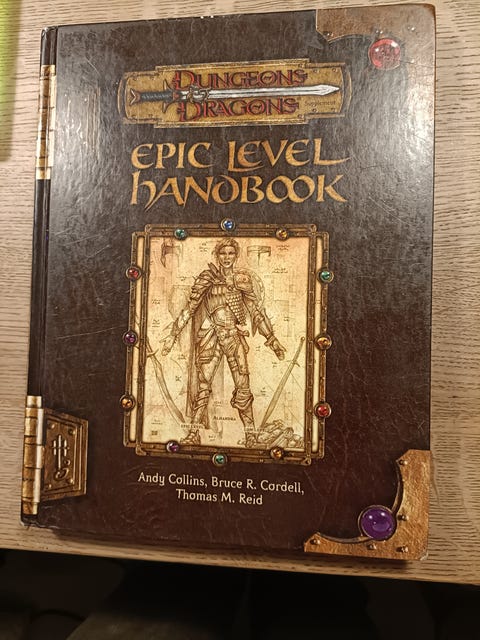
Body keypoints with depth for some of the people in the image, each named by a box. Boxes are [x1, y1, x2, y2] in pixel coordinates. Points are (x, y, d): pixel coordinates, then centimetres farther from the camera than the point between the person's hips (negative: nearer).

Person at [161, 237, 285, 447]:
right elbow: (189, 308, 3)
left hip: (234, 337, 0)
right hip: (211, 338, 0)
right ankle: (194, 433, 9)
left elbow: (256, 310, 9)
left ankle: (250, 433, 10)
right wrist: (172, 336, 1)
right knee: (202, 386, -1)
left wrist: (272, 339, 8)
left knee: (242, 387, -1)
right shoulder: (207, 278, 1)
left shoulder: (242, 278, 5)